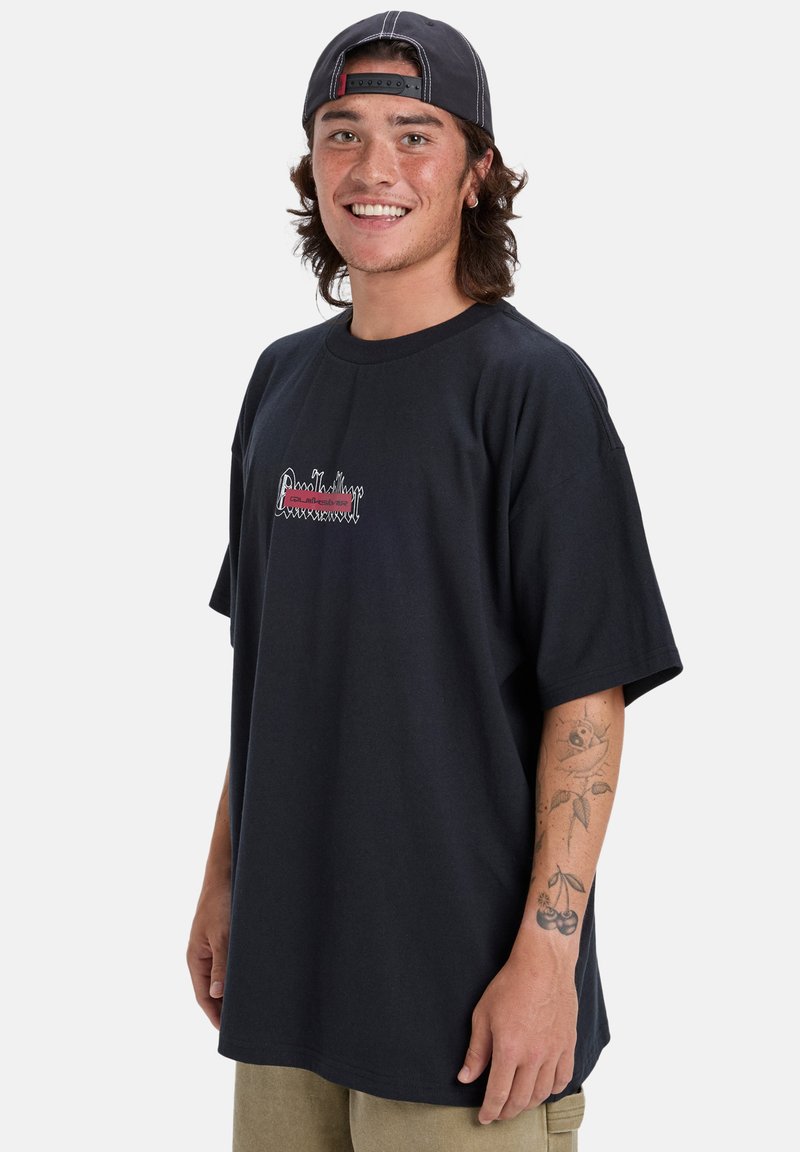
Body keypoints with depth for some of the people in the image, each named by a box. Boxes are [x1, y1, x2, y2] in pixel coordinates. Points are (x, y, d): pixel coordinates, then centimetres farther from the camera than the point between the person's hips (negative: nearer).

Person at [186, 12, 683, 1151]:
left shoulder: (534, 386, -10)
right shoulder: (284, 379, 9)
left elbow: (590, 698, -13)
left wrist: (547, 952, -17)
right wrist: (224, 876, 15)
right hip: (284, 965, 6)